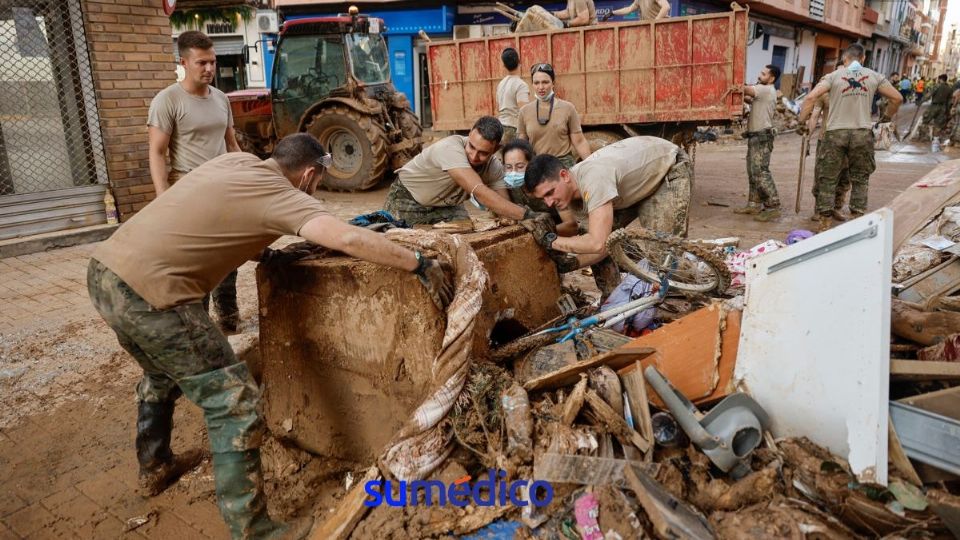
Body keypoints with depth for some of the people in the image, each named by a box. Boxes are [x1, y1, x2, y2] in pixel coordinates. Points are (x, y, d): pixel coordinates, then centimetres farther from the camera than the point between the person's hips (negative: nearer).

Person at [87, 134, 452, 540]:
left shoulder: (237, 161, 15)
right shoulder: (282, 195, -8)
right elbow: (348, 238, -23)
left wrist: (260, 250, 27)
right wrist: (421, 265, -15)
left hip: (104, 271, 10)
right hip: (148, 290, -10)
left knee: (163, 374, 32)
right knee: (234, 402, -3)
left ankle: (155, 467, 52)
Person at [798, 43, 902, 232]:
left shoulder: (833, 76, 1)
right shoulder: (874, 76, 7)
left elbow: (811, 97, -12)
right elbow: (897, 98, 9)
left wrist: (802, 121, -4)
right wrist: (886, 117, 24)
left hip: (836, 133, -1)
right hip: (862, 133, 1)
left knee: (828, 179, 8)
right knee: (860, 179, 14)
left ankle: (826, 221, 10)